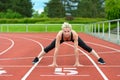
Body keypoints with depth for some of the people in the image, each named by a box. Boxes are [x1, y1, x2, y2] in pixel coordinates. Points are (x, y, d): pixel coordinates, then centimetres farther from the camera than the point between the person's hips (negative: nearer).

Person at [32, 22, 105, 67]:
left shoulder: (75, 34, -46)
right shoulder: (59, 35, -45)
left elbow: (76, 49, -41)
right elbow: (56, 49, -41)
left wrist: (77, 62, -39)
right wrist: (54, 63, -39)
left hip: (72, 38, 0)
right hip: (62, 39, 1)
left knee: (86, 47, -4)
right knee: (49, 47, 3)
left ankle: (99, 59, 10)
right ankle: (37, 58, 24)